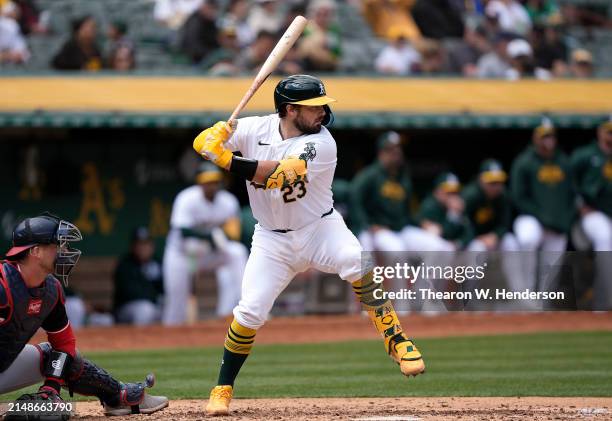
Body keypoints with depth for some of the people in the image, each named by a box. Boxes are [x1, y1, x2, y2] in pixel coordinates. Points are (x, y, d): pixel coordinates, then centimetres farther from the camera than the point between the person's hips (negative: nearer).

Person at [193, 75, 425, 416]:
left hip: (320, 229, -2)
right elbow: (203, 142, -8)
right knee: (250, 312, -9)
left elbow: (281, 173, -33)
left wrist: (230, 161, -37)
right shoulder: (256, 129, -8)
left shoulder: (321, 144, -20)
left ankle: (396, 340, -23)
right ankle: (223, 388, 9)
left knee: (357, 261, -32)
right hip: (273, 239, 2)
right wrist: (217, 134, -32)